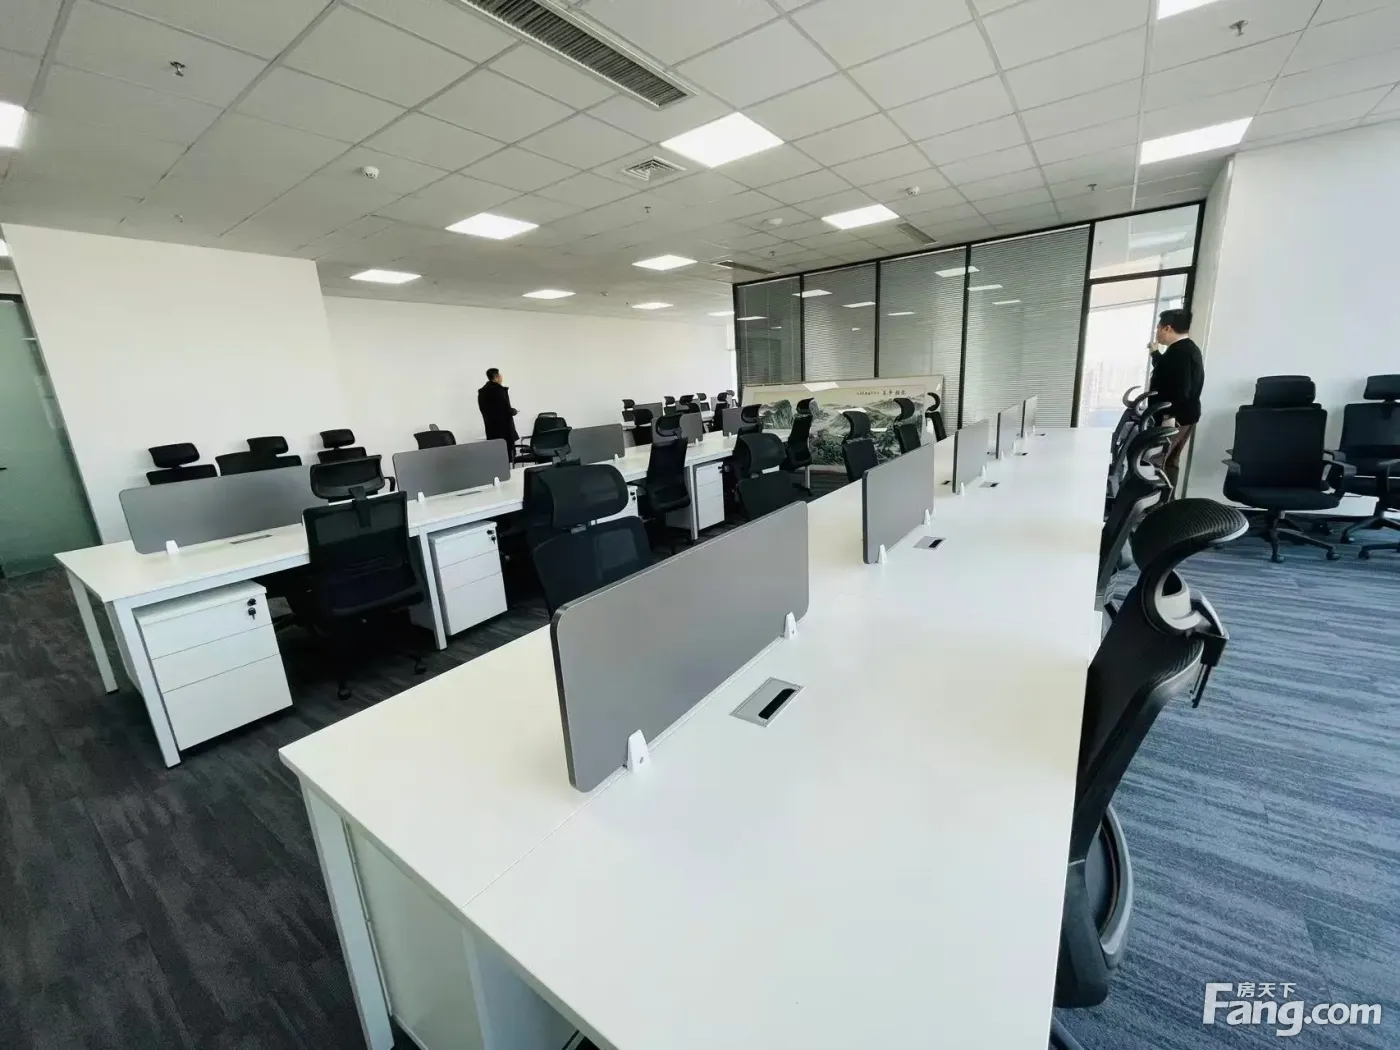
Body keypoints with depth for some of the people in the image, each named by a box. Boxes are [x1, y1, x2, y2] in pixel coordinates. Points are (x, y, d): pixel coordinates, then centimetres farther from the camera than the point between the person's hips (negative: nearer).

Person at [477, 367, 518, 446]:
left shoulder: (481, 392, 9)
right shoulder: (500, 390, -13)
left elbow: (483, 410, 13)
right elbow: (507, 409, -16)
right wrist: (513, 411, 4)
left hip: (491, 428, 7)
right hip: (504, 427, -7)